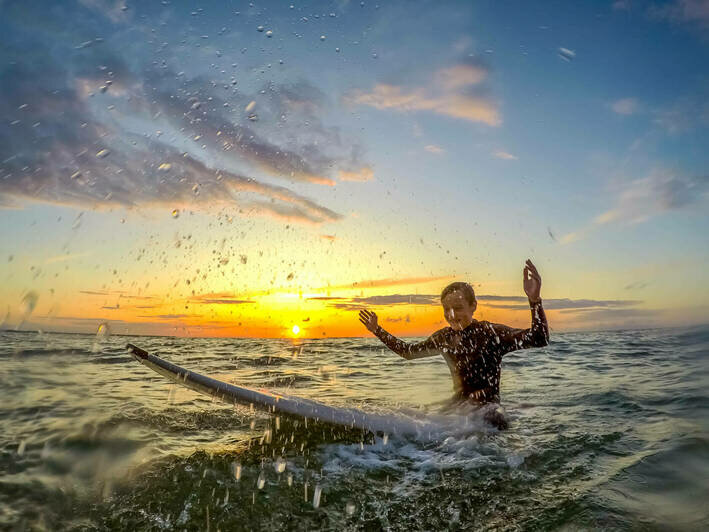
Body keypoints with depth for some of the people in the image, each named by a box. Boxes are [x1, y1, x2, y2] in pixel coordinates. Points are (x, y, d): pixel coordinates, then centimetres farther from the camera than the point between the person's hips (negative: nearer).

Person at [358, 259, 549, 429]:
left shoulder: (491, 333, -13)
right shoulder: (444, 337, 4)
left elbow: (539, 339, -26)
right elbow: (409, 352, 17)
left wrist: (534, 299, -42)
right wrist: (377, 331, 15)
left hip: (487, 405, -5)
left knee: (495, 420, -35)